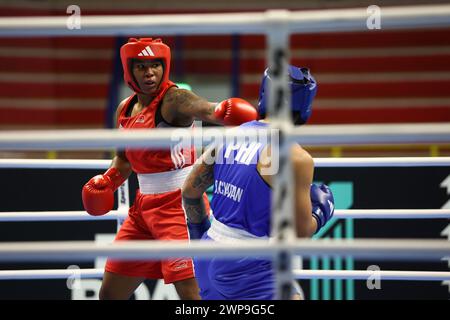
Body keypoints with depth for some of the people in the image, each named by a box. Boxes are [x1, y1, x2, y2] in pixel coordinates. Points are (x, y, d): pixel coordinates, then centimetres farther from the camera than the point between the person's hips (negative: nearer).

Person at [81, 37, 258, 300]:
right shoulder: (125, 109, 8)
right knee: (110, 292, 13)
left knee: (191, 292, -17)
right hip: (144, 206, 8)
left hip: (179, 205, -8)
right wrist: (107, 181, 4)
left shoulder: (173, 99, -15)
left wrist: (223, 112, -60)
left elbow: (206, 110, -38)